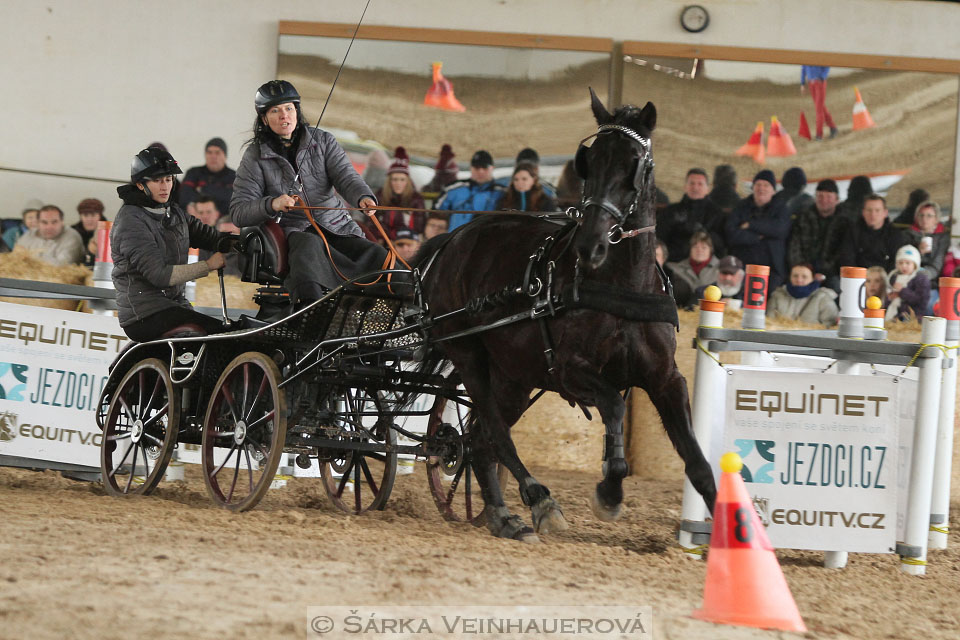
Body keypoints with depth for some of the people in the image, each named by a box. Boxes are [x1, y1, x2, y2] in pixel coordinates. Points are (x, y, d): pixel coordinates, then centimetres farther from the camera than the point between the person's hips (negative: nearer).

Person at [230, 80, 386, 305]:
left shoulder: (323, 141, 12)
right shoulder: (256, 156, 7)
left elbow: (346, 176, -2)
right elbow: (238, 212, 0)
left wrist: (363, 197, -26)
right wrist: (272, 204, -21)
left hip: (337, 228, 4)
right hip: (292, 232, -4)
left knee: (381, 258, -23)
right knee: (309, 246, -39)